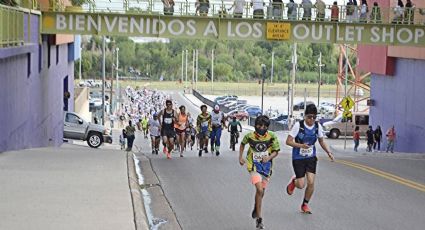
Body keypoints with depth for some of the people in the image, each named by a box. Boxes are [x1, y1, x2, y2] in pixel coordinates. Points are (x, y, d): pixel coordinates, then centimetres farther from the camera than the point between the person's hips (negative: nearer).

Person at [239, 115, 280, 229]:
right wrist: (240, 157, 9)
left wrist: (269, 158, -23)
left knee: (261, 192, 15)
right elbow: (243, 144, 12)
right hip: (254, 166, -3)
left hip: (266, 166, 3)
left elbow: (276, 151, -4)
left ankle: (256, 209, 46)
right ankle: (259, 219, -13)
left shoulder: (272, 137, -11)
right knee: (260, 190, -20)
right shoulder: (250, 136, -10)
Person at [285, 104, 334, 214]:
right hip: (298, 158, -3)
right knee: (301, 185, -5)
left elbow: (321, 141, 12)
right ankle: (293, 181, 34)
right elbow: (288, 141, -16)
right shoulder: (298, 125, -16)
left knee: (311, 182, -7)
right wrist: (301, 145, -31)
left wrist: (329, 152, 0)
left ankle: (305, 205, 17)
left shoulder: (318, 126, -4)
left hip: (311, 158, 3)